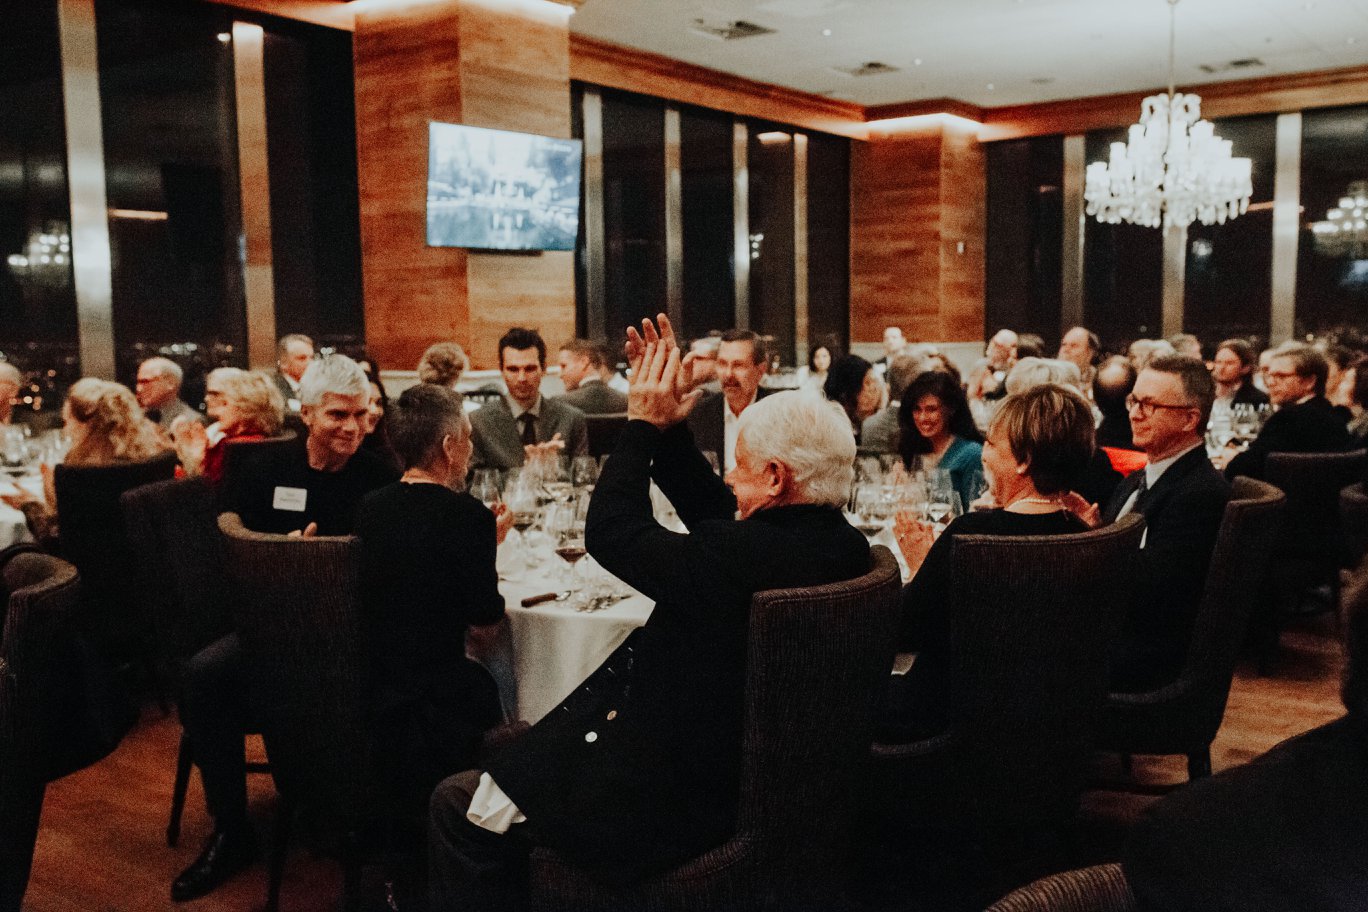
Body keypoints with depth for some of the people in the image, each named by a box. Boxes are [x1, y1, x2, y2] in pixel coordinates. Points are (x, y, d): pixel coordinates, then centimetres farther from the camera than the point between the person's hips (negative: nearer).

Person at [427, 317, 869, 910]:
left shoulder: (739, 556, -32)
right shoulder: (844, 546, -6)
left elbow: (611, 532, -19)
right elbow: (715, 512, 4)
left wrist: (643, 425, -8)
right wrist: (666, 429, 2)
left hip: (673, 806, -10)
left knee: (458, 805, 6)